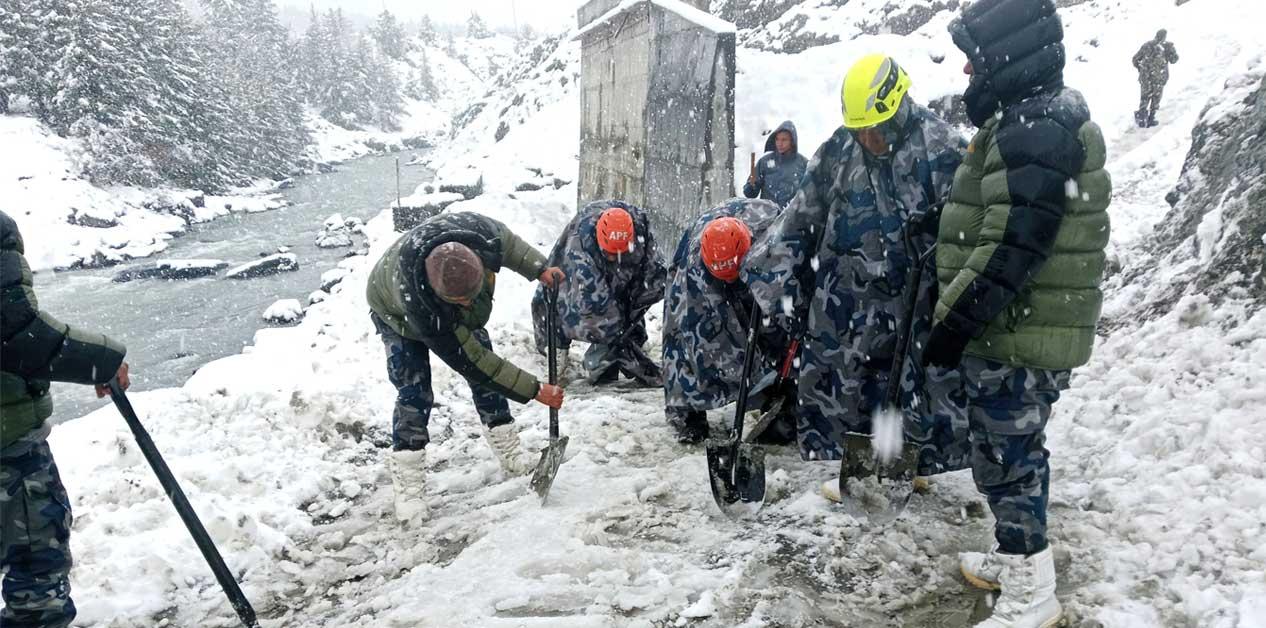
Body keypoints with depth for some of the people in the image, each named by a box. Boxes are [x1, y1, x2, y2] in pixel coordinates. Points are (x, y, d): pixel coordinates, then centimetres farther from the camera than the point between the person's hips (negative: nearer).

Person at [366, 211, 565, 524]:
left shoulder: (478, 229, -41)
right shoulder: (419, 304, -48)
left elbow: (507, 243, -11)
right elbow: (471, 362, -39)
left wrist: (539, 269, -17)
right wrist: (535, 390, -36)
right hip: (397, 312, -5)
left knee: (486, 378, 5)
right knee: (414, 394, -15)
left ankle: (511, 455, 20)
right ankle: (408, 492, -6)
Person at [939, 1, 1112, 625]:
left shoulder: (1035, 127, -20)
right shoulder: (1038, 118, 14)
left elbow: (1012, 245, -26)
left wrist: (953, 321, -21)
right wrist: (964, 316, 23)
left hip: (1015, 334, -10)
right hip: (1021, 327, 10)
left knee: (1007, 458, 1)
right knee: (1011, 451, 22)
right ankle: (1015, 556, 38)